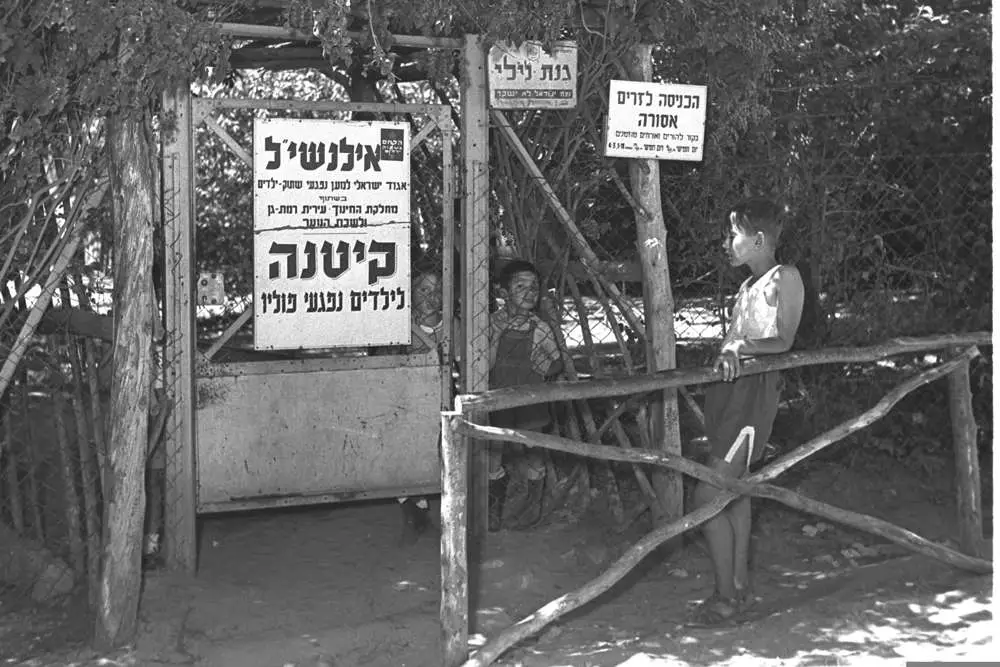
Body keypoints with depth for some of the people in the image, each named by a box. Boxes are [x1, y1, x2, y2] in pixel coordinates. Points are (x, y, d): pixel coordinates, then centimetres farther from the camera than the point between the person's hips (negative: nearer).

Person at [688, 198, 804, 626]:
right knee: (734, 490, 14)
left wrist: (739, 348, -30)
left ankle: (726, 599, -3)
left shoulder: (784, 278, -5)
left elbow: (783, 341, -16)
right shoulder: (749, 285, 21)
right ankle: (739, 587, 23)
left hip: (755, 390, -9)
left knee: (707, 497, -11)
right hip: (729, 388, 9)